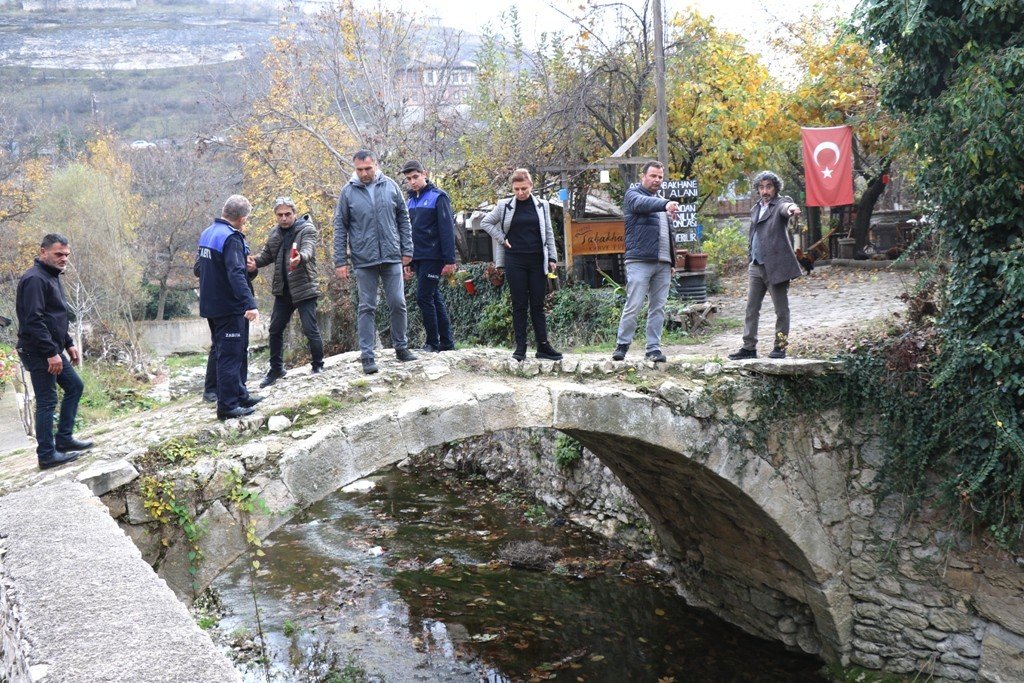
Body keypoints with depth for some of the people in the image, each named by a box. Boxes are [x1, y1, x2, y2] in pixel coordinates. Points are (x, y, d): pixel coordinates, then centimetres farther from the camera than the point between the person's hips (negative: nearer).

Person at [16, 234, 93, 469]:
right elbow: (33, 321, -25)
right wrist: (51, 353, -25)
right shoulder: (35, 279, -18)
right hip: (38, 353, -10)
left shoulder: (52, 277, 15)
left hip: (53, 350, 10)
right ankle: (47, 455, 4)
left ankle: (63, 439, 23)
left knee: (74, 387, 16)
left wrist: (68, 344, 20)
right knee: (46, 402, -4)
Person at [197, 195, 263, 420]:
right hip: (229, 308, -9)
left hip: (210, 306, 9)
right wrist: (249, 304, -33)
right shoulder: (232, 238, -18)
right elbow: (236, 274, -28)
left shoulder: (207, 233, 11)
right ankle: (227, 406, 0)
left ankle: (239, 396, 30)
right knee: (231, 355, -3)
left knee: (232, 352, 19)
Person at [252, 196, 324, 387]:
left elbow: (308, 249, -26)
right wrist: (255, 261, -8)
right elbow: (267, 255, 15)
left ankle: (318, 367, 9)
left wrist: (300, 257, -50)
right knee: (275, 330, 12)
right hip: (283, 290, 7)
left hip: (304, 289, -7)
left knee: (310, 329, -8)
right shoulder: (275, 233, 10)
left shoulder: (307, 229, -9)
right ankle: (276, 369, 26)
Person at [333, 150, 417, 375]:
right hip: (364, 260, -1)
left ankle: (401, 347, 22)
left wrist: (407, 249, 4)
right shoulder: (348, 192, -1)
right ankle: (367, 355, 9)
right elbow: (340, 228, 2)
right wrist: (340, 261, -2)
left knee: (398, 304, 5)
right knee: (366, 308, 3)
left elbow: (403, 219, 9)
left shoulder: (390, 186, 3)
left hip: (392, 257, 1)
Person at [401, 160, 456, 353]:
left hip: (433, 257, -7)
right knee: (434, 298, 10)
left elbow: (447, 229, -13)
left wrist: (450, 260, -17)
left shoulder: (437, 197, -8)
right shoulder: (411, 200, 14)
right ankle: (446, 342, 16)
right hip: (418, 258, 7)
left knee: (424, 297, -10)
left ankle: (433, 343, -1)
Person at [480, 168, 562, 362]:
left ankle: (543, 346, 8)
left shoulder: (542, 205, 7)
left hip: (537, 261, 1)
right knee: (519, 305, 1)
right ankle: (520, 346, 5)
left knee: (538, 305, 4)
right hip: (515, 261, -1)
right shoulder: (505, 206, 2)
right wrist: (502, 239, 1)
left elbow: (549, 233, 10)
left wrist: (552, 258, 4)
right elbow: (486, 222, 12)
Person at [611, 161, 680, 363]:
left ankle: (653, 348, 9)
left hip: (663, 263, 7)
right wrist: (665, 204, -42)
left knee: (658, 308, 5)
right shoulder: (633, 195, 3)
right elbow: (643, 204, -23)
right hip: (640, 261, -7)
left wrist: (672, 261, 21)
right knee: (633, 306, -9)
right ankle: (622, 345, 2)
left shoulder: (660, 201, 25)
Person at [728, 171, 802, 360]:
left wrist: (791, 209, -51)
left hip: (776, 266, -7)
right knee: (751, 309, 7)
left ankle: (780, 346, 9)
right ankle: (749, 347, 12)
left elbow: (785, 207, -28)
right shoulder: (755, 209, 18)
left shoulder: (781, 203, -3)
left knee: (781, 309, 2)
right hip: (756, 266, 7)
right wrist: (750, 258, 17)